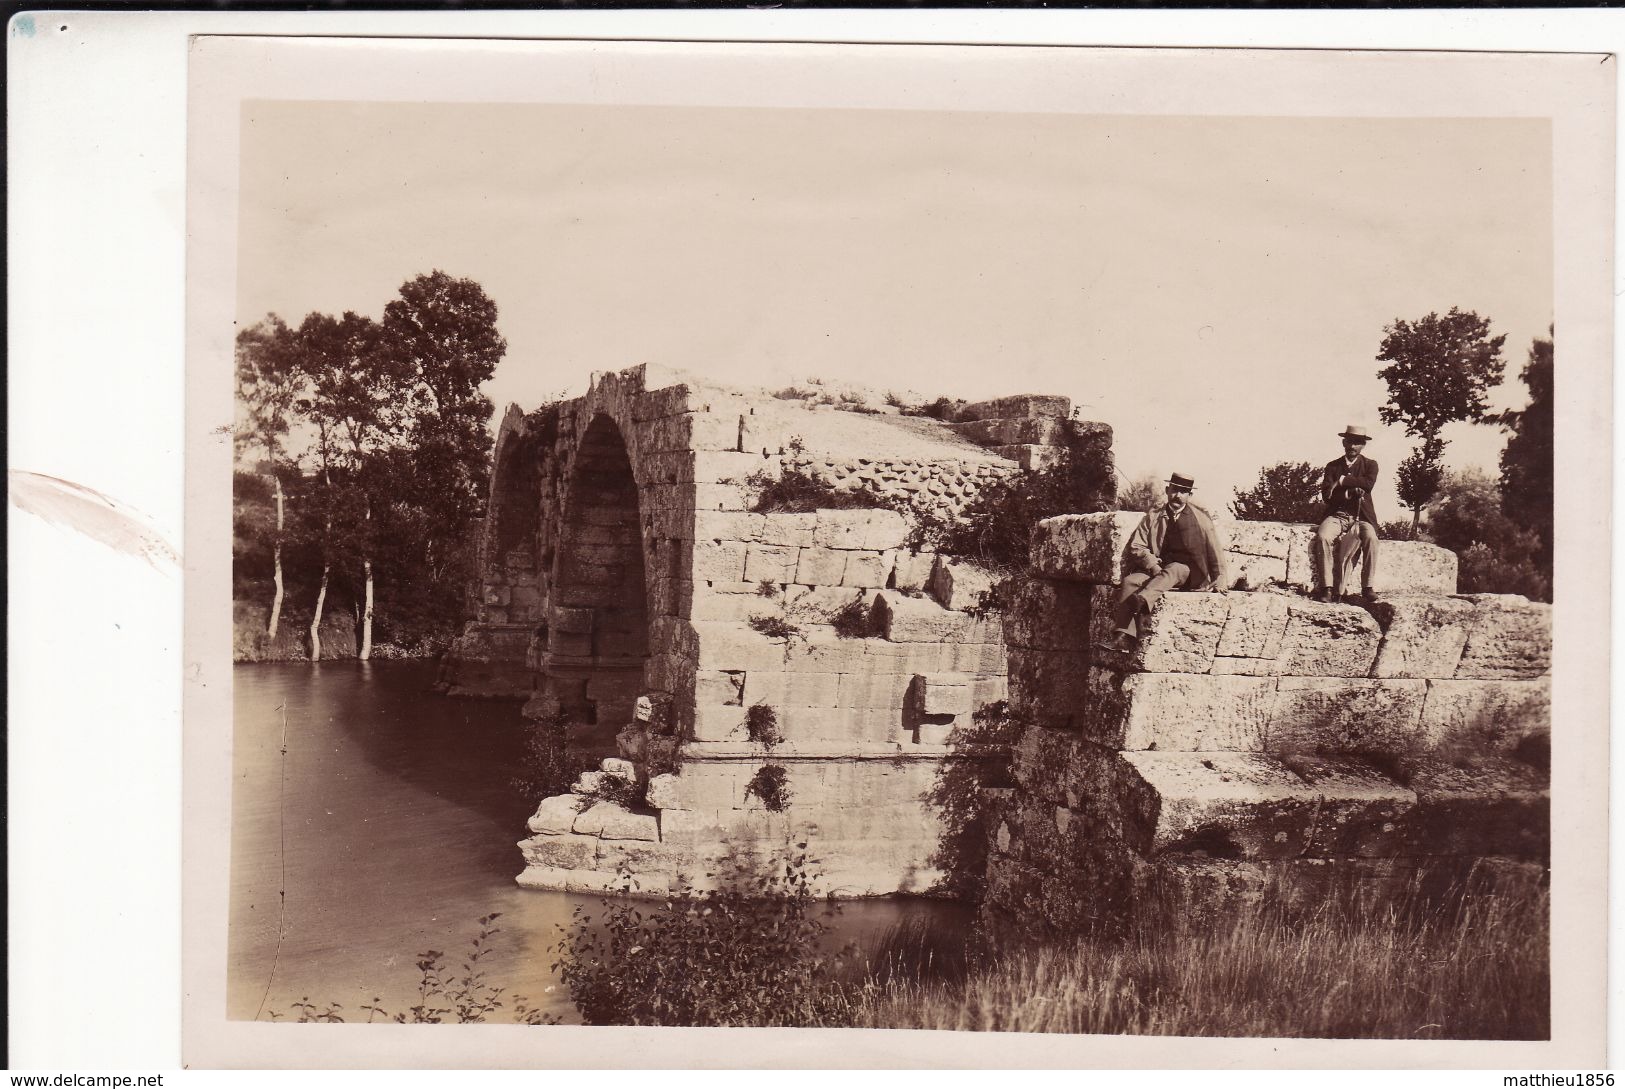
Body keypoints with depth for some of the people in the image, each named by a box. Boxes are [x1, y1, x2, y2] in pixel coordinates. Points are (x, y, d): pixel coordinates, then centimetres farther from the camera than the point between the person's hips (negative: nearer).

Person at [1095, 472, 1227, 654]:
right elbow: (1137, 546, 4)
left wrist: (1219, 578, -3)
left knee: (1172, 570, -38)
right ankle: (1123, 638, -42)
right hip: (1157, 569, 2)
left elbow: (1214, 549, 9)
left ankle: (1141, 601, -64)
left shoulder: (1200, 517, 8)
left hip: (1187, 572, -2)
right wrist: (1153, 566, -12)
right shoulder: (1154, 515, 11)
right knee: (1130, 581, -27)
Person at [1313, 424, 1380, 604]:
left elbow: (1368, 484, -13)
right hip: (1337, 515, 1)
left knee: (1370, 538, -33)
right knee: (1322, 537, -31)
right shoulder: (1332, 466, 12)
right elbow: (1326, 495, -1)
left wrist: (1342, 481, -11)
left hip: (1362, 517, -1)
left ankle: (1367, 589, -31)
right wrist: (1348, 493, -17)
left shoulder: (1370, 465, 9)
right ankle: (1326, 588, -32)